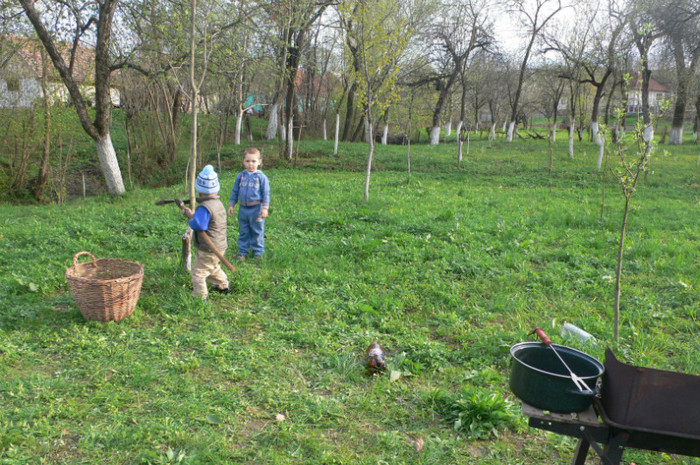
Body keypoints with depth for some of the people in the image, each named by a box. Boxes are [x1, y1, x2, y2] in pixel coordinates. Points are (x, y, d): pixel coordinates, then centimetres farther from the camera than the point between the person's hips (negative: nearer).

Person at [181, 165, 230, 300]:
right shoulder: (218, 203, 7)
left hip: (208, 249, -10)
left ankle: (200, 297, 1)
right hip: (220, 246, 10)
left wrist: (190, 221, -12)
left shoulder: (204, 208, -24)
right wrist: (191, 214, 18)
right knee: (213, 268, 31)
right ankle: (223, 286, 46)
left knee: (198, 273, 0)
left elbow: (199, 225, -32)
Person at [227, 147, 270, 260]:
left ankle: (258, 252, 17)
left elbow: (266, 193, -3)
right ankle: (242, 252, 21)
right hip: (243, 208, 4)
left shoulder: (261, 177, -4)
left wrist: (264, 208, -10)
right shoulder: (240, 176, 7)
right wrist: (231, 205, 12)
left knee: (257, 231, 5)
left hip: (256, 209, -4)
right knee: (243, 231, 11)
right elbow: (235, 191, 15)